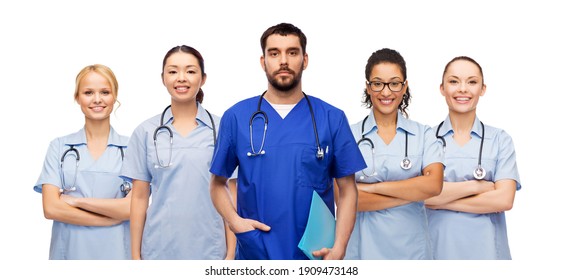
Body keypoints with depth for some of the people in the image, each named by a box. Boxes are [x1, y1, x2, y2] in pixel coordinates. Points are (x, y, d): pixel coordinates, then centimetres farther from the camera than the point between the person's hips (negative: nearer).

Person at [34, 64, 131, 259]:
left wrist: (76, 201, -11)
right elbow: (51, 208, -8)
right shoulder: (59, 147, 2)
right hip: (70, 250, 1)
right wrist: (114, 217, -12)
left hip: (116, 250, -1)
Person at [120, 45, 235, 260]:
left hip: (209, 250, -1)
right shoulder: (146, 132, 3)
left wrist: (231, 253, -3)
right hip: (159, 250, 1)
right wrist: (135, 255, 2)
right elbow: (140, 197, 4)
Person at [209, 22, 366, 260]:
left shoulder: (332, 118, -2)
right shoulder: (236, 117, -1)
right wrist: (235, 222, -12)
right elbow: (218, 184, 6)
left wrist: (339, 248, -12)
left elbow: (347, 190, 0)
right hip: (255, 253, 0)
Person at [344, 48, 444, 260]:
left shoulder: (424, 135, 1)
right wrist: (414, 193, -12)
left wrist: (372, 187, -15)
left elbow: (434, 185, -15)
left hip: (411, 245, 1)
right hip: (363, 247, -1)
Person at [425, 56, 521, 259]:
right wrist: (477, 186, -13)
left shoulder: (500, 139, 0)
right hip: (438, 246, 0)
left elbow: (504, 199, -11)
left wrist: (442, 201, -12)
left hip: (485, 249, 0)